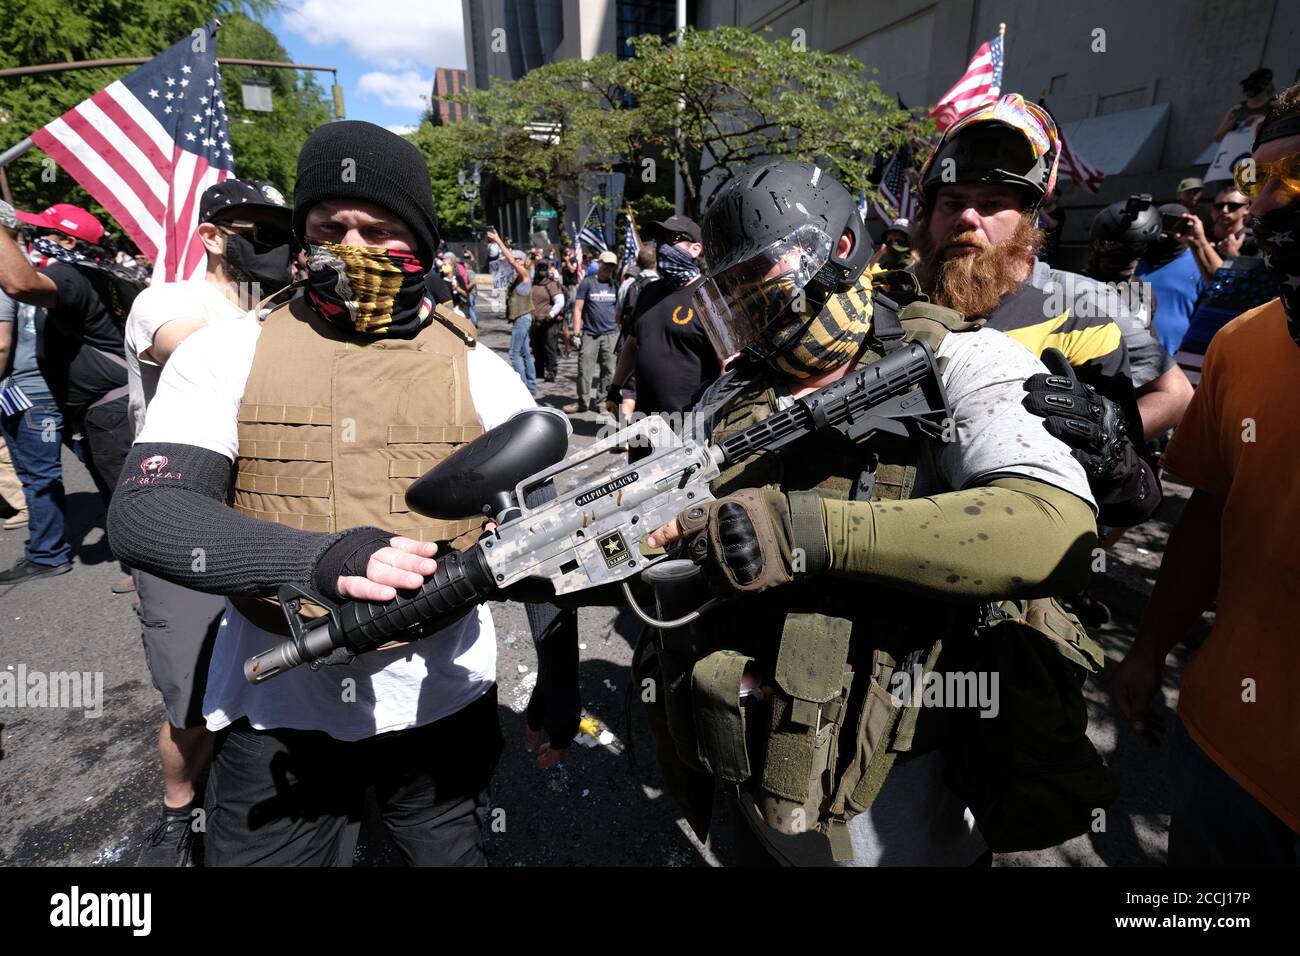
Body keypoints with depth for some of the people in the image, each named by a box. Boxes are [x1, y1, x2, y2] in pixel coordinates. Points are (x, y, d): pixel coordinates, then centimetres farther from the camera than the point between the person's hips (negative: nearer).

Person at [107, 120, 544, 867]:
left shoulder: (477, 371, -4)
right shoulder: (226, 354, -4)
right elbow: (145, 513, -15)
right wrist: (319, 559, -32)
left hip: (440, 702, 1)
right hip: (274, 710, 0)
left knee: (453, 855, 21)